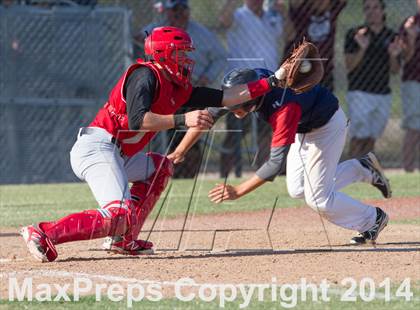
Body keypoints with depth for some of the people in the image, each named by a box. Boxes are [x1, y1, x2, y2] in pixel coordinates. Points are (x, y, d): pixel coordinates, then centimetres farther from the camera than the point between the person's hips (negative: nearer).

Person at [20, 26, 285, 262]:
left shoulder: (179, 89, 18)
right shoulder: (146, 76, -9)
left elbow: (224, 98, 18)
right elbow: (137, 119, -25)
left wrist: (270, 84, 17)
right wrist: (182, 120, -30)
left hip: (119, 156, 10)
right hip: (98, 147, -10)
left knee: (160, 167, 29)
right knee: (121, 216, -24)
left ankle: (123, 240, 17)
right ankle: (44, 233, -27)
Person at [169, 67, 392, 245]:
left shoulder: (284, 106, -42)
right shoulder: (242, 86, -23)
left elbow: (276, 162, -42)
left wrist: (238, 191, -42)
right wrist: (180, 152, -21)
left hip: (327, 125, -8)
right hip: (304, 128, 8)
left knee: (317, 198, -7)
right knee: (298, 190, 10)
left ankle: (372, 219, 16)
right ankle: (362, 169, 24)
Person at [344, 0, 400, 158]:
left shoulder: (391, 36, 6)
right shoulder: (354, 34, -4)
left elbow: (395, 70, 9)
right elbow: (349, 66, -8)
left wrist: (393, 56, -12)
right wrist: (362, 49, -24)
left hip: (383, 94, 4)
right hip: (360, 92, -4)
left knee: (371, 138, 5)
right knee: (360, 136, -12)